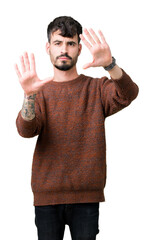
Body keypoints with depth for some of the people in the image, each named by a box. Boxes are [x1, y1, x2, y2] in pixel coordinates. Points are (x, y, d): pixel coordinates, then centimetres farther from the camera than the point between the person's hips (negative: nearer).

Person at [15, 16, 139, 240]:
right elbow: (26, 130, -10)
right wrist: (29, 95, -30)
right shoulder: (40, 91, 6)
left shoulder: (97, 88, 5)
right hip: (47, 195, 1)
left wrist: (109, 65, -34)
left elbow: (128, 94, -15)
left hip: (86, 196, 0)